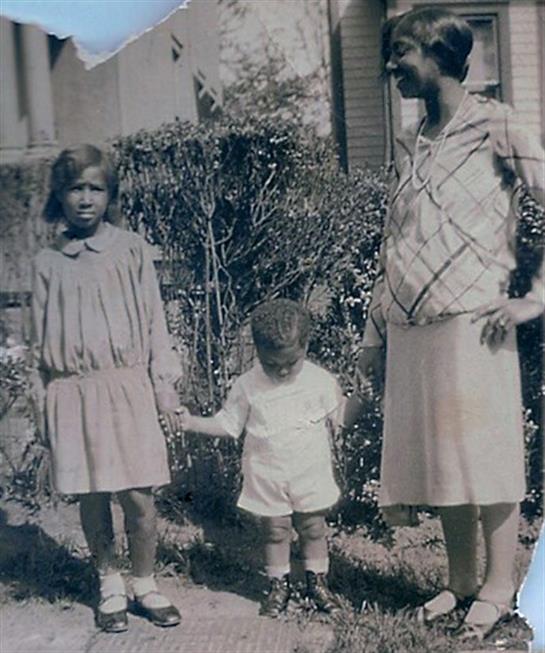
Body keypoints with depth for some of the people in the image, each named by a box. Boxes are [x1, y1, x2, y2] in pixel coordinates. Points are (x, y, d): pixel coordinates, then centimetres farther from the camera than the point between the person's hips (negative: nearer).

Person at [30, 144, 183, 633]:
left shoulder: (131, 250, 1)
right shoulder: (48, 264, 6)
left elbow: (154, 322, 3)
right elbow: (41, 341, 9)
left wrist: (164, 388, 1)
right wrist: (43, 407, 8)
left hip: (126, 386, -1)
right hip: (72, 393, 2)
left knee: (137, 495, 0)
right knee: (91, 496, 8)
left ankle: (145, 587, 19)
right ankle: (110, 586, 26)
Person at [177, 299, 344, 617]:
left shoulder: (321, 381, -7)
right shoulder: (248, 386, -7)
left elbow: (334, 421, 4)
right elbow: (228, 424, 0)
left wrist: (340, 402, -15)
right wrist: (191, 422, -10)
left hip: (311, 472, 0)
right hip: (267, 475, 0)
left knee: (313, 529, 9)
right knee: (275, 532, 9)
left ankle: (318, 581, 26)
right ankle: (279, 585, 24)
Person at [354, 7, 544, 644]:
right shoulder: (407, 145, 15)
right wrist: (374, 332, 16)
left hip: (472, 323, -6)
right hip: (410, 330, 6)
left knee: (487, 453, 0)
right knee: (438, 458, 10)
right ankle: (460, 582, 22)